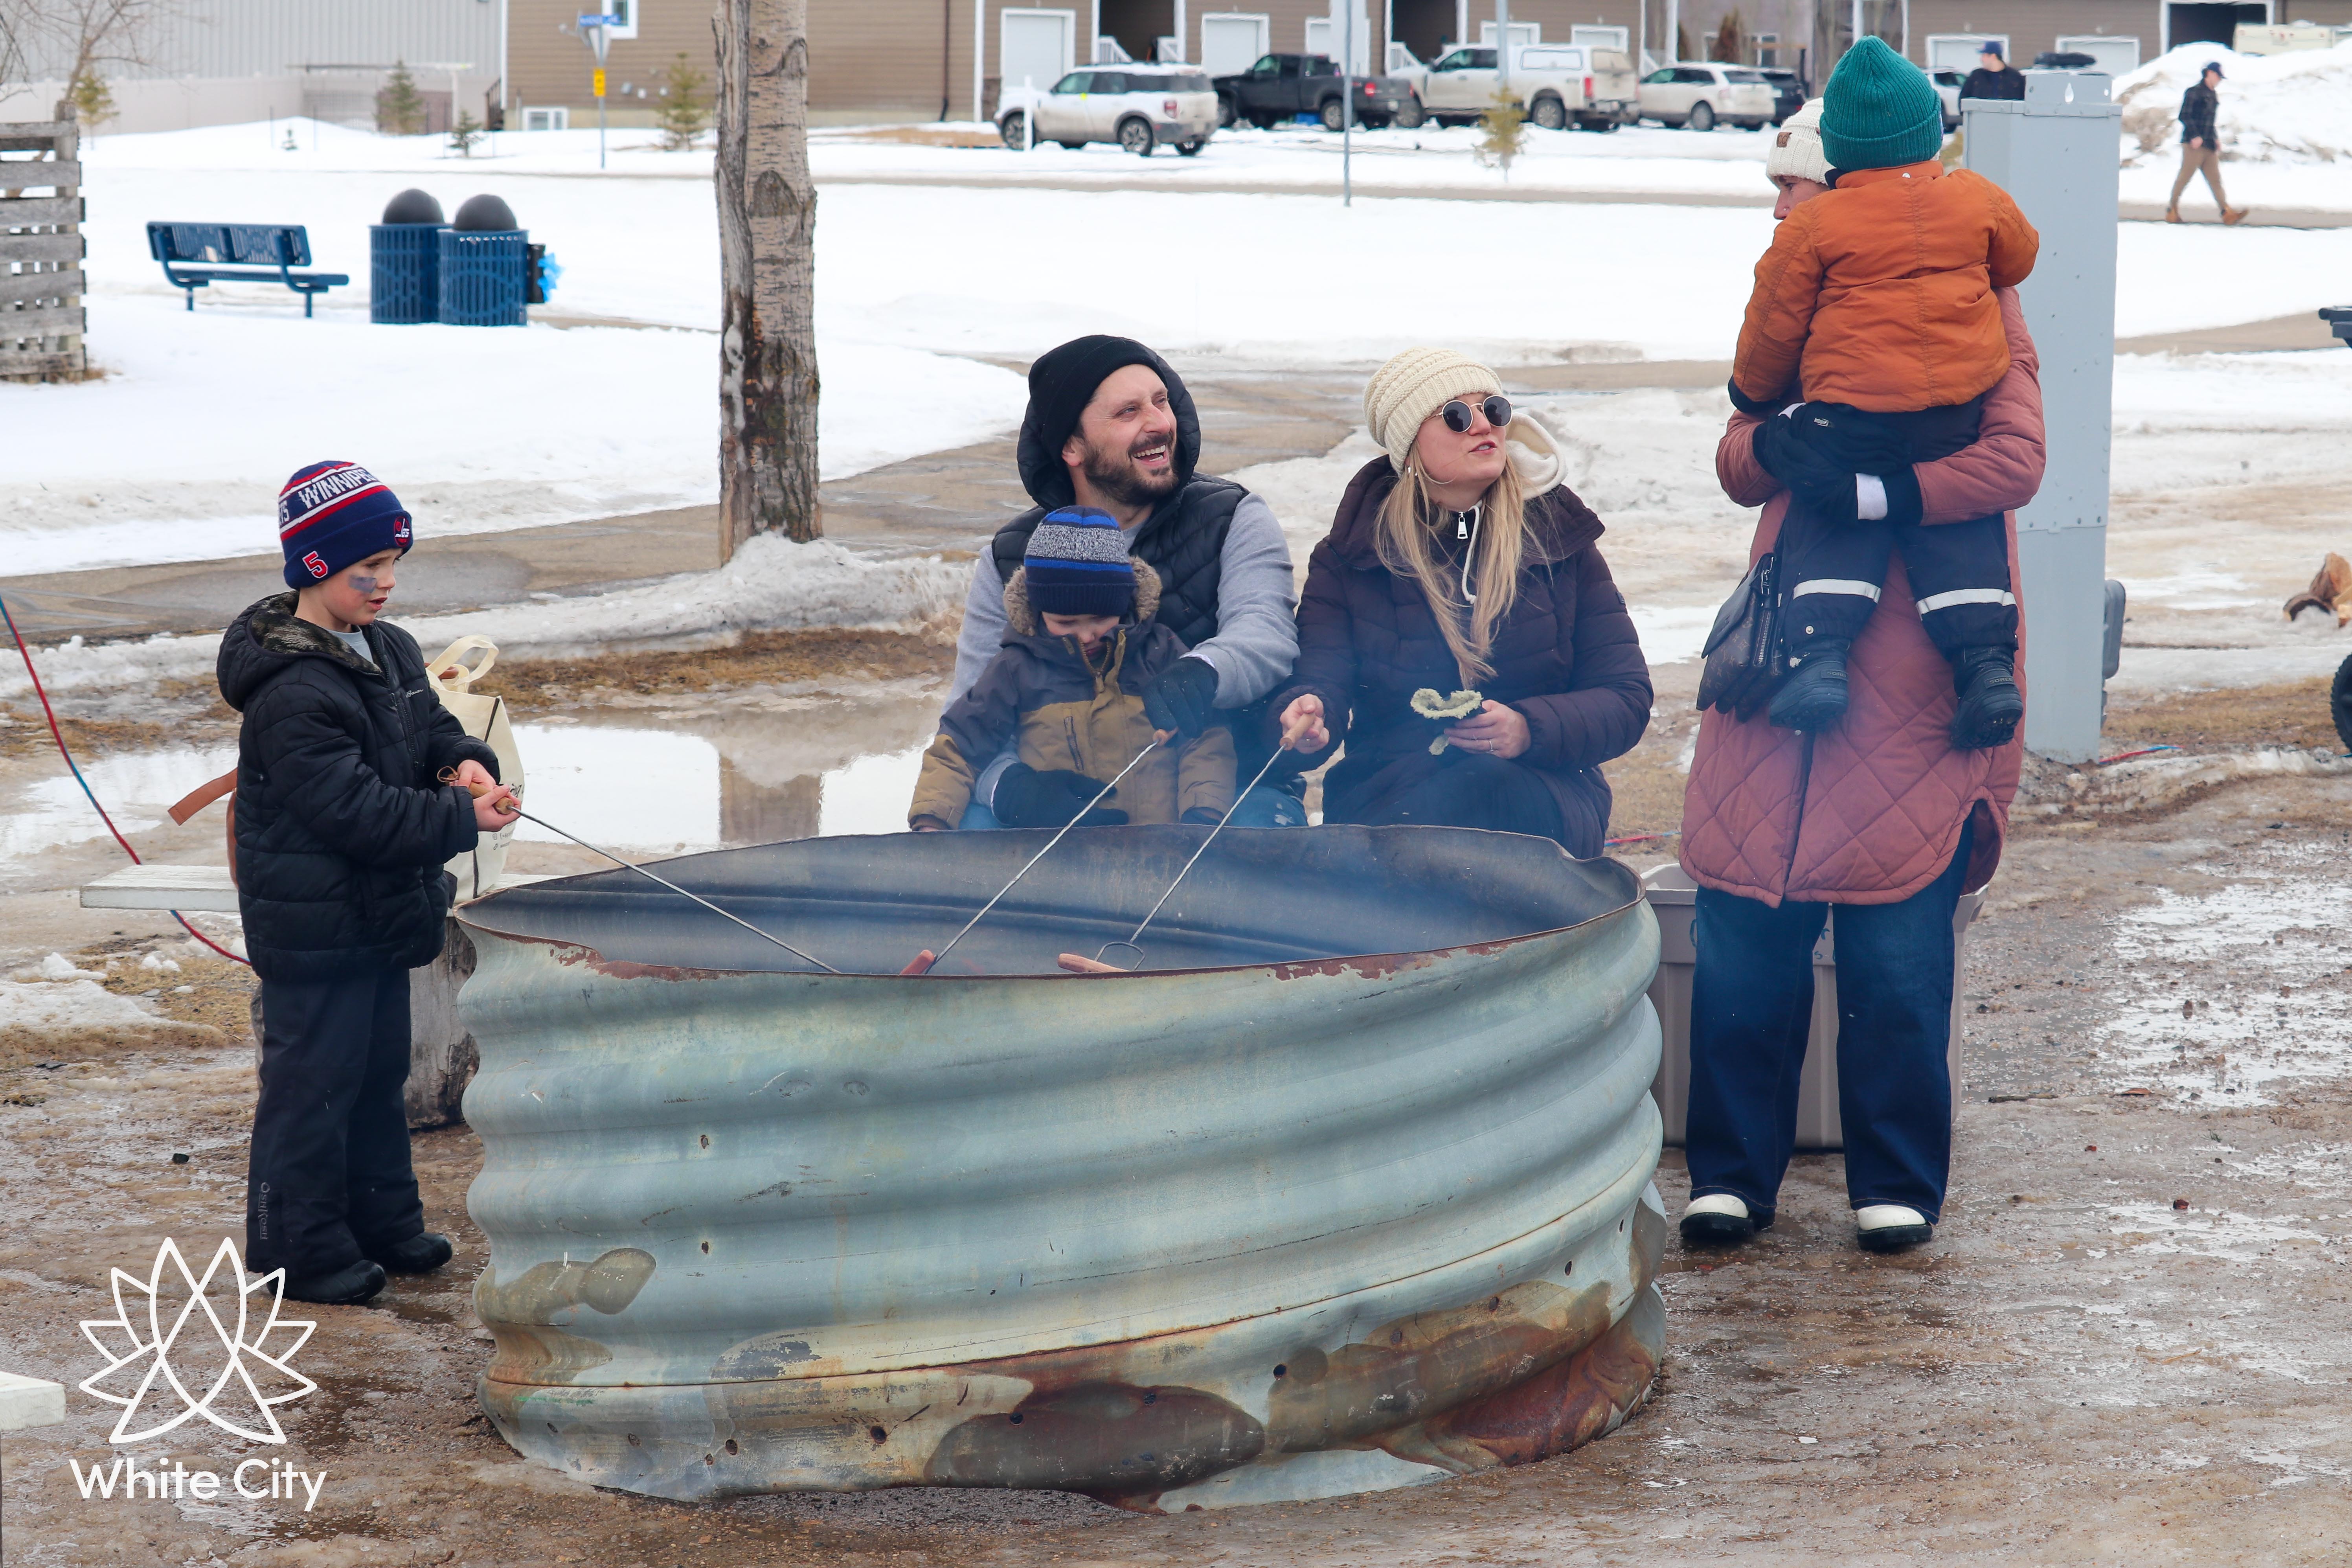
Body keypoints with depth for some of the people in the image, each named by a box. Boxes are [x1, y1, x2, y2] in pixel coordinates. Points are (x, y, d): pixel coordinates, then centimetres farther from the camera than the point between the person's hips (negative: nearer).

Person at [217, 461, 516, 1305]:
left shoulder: (390, 651, 5)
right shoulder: (292, 696, -25)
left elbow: (431, 727, 15)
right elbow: (357, 812, -27)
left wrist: (466, 761, -8)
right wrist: (461, 819, -23)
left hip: (381, 914, 9)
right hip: (314, 926, -9)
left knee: (380, 1070, 19)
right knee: (314, 1079, 0)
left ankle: (381, 1222, 32)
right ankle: (299, 1246, 11)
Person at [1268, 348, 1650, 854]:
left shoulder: (1559, 538, 11)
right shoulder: (1349, 556, 9)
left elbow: (1627, 698, 6)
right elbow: (1323, 677, -3)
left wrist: (1530, 729, -15)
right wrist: (1308, 718, -30)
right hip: (1386, 794, -1)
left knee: (1487, 787, -34)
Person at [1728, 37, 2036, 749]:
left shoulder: (1812, 226, -6)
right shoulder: (1977, 201, 3)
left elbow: (1774, 322, 3)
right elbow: (2018, 257, 23)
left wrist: (1753, 391, 22)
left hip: (1850, 412, -3)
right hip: (1958, 416, 3)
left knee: (1830, 528, 10)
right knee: (1960, 531, 12)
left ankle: (1819, 654, -8)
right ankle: (1986, 660, -1)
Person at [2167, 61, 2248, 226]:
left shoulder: (2213, 95, 19)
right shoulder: (2195, 92, -7)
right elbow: (2185, 116, -14)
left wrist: (2216, 138, 17)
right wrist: (2195, 137, -19)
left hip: (2209, 144, 8)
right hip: (2194, 144, -8)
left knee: (2215, 178, 0)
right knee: (2185, 176, -3)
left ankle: (2227, 212, -8)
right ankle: (2172, 209, 9)